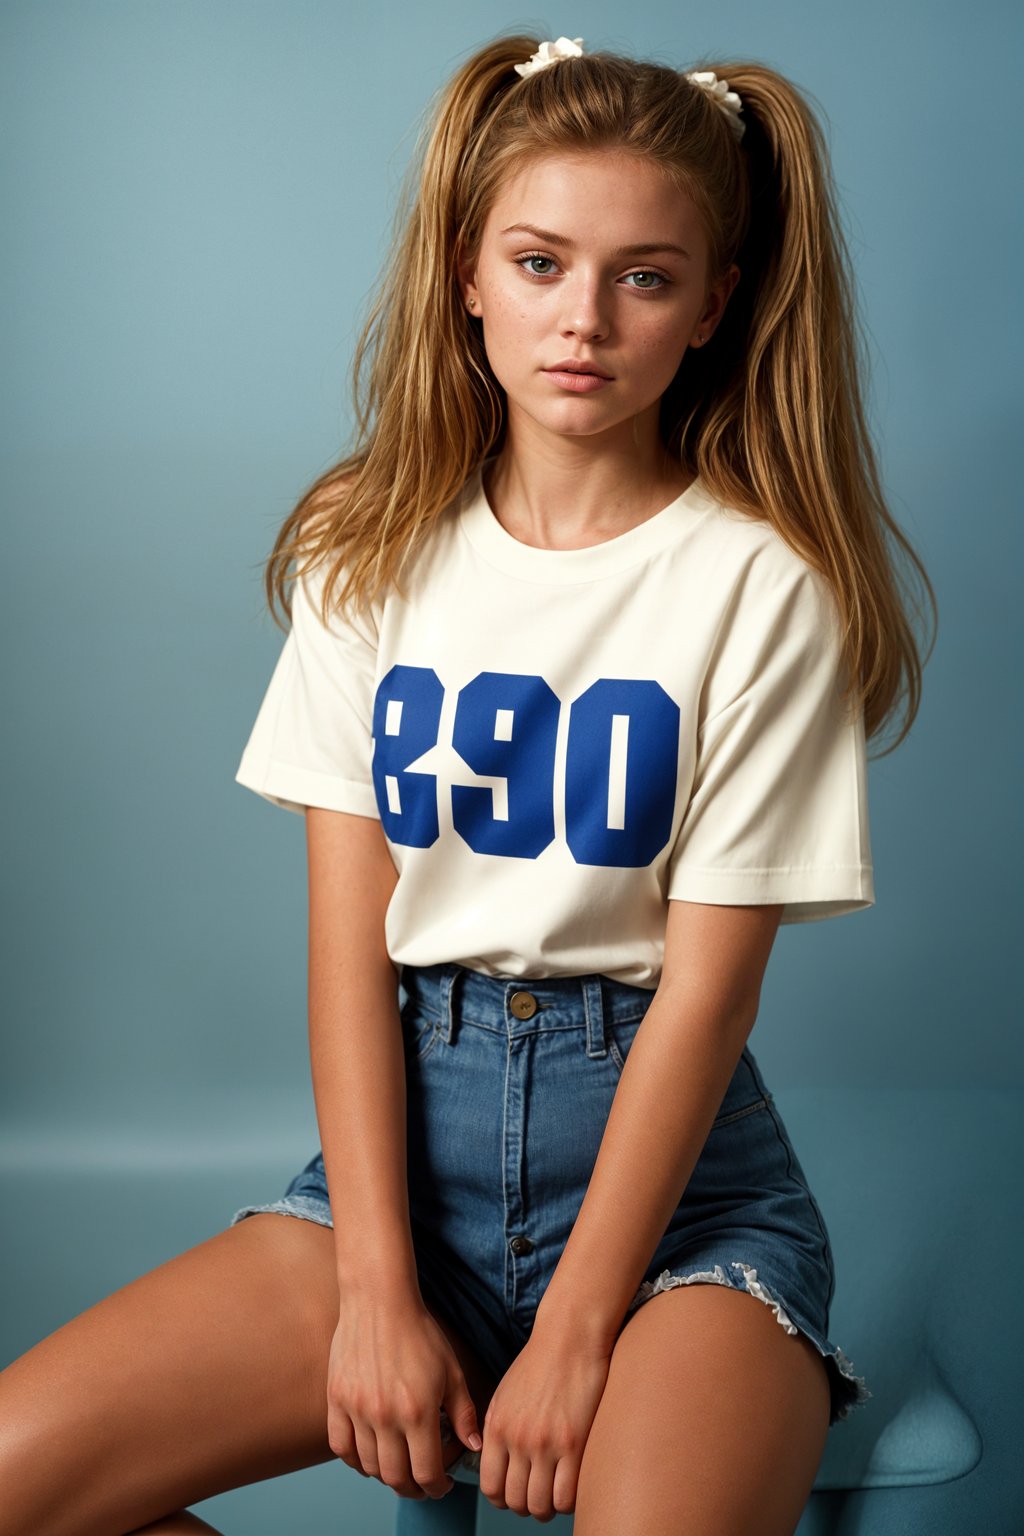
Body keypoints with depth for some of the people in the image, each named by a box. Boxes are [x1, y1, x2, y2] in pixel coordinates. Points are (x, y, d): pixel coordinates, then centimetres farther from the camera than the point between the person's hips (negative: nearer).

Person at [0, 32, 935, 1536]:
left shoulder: (763, 584, -7)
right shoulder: (372, 554, 4)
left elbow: (705, 986, -10)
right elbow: (348, 940, -2)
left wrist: (575, 1330, -13)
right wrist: (378, 1288, -11)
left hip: (673, 1154, -3)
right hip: (410, 1119, 3)